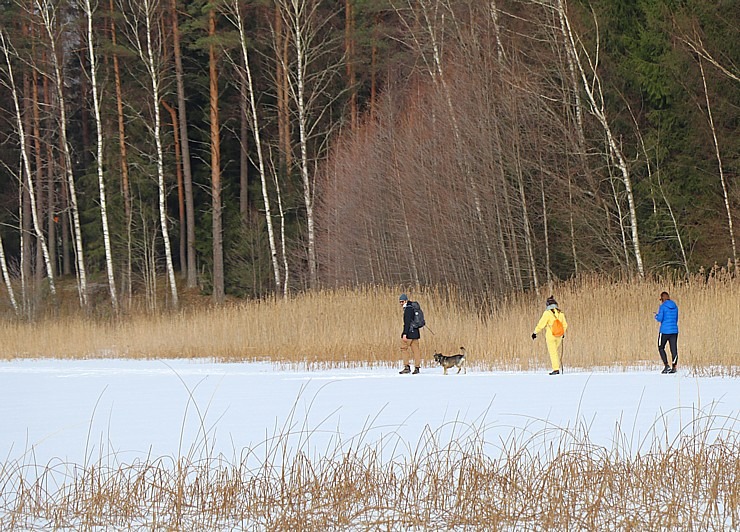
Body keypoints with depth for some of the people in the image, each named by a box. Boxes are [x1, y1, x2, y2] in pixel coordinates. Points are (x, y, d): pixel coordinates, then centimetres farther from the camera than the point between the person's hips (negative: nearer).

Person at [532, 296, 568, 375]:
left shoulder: (547, 313, -10)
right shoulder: (560, 313, 6)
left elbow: (541, 324, -11)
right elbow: (565, 325, 16)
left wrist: (535, 332, -4)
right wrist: (563, 333, 33)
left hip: (550, 336, -5)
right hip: (559, 336, 5)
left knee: (552, 352, -4)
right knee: (557, 351, 17)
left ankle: (555, 369, -12)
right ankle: (557, 368, 18)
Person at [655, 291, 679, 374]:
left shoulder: (663, 306, -10)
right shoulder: (675, 307, 8)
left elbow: (659, 319, -13)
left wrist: (656, 316, 8)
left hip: (664, 331, -5)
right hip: (674, 330, 5)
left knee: (661, 348, 9)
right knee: (674, 349, 5)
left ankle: (666, 365, -3)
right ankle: (674, 367, 1)